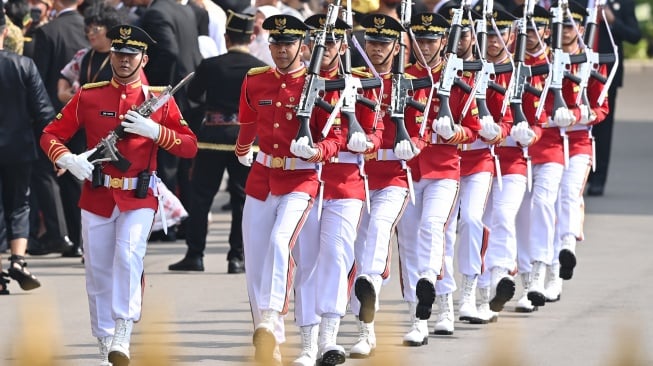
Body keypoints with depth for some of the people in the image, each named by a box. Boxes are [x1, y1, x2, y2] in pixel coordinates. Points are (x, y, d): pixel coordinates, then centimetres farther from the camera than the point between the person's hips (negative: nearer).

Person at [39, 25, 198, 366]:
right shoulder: (88, 95, 4)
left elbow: (189, 146, 0)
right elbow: (50, 135, 4)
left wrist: (154, 130, -16)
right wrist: (67, 159, -16)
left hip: (139, 197, -2)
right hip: (97, 196, 2)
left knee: (129, 255, -23)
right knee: (98, 272, 5)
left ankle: (122, 335, -21)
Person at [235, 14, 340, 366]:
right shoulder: (255, 81, 4)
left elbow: (334, 139, -8)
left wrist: (316, 152, -28)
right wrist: (242, 151, 39)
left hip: (300, 181, -5)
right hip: (261, 179, 5)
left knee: (280, 241, -29)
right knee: (255, 262, 4)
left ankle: (271, 321, -36)